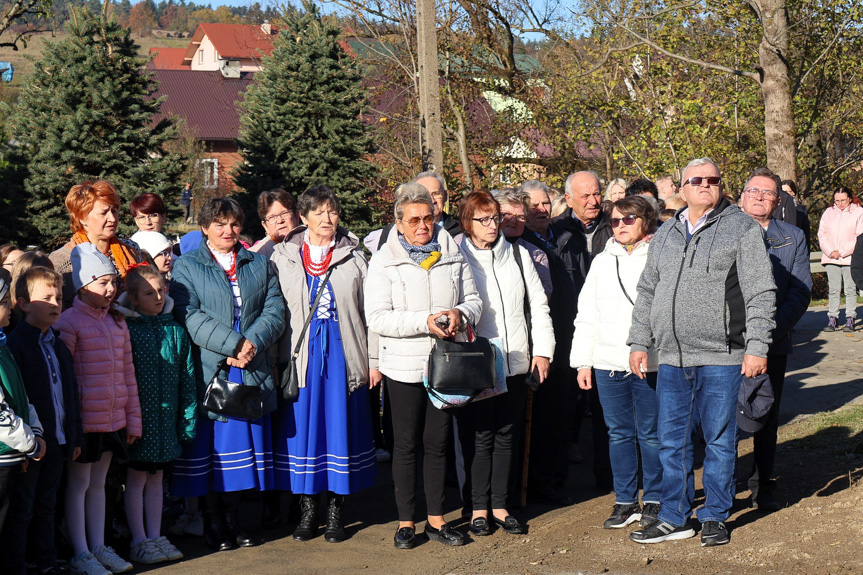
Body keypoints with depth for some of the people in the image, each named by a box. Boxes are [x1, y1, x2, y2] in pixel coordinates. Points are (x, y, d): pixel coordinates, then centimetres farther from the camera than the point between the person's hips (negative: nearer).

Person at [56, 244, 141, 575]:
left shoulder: (117, 322, 11)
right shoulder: (69, 322, -10)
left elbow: (128, 373, 14)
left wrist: (133, 419, 14)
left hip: (114, 419, 6)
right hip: (84, 420, -6)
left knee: (98, 483, 15)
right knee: (79, 483, 4)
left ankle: (99, 547, 24)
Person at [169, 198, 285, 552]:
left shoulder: (260, 265, 16)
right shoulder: (186, 267, 5)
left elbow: (275, 310, 4)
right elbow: (189, 316, -8)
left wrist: (252, 342, -13)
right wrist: (231, 344, -17)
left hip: (252, 373, 3)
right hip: (209, 372, -3)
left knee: (243, 442, 6)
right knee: (211, 446, 0)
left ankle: (232, 517, 18)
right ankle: (213, 520, 12)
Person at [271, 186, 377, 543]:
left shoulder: (354, 256, 6)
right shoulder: (283, 257, 5)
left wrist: (374, 359, 3)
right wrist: (273, 360, 2)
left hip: (343, 354, 0)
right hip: (301, 354, 0)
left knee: (340, 426, 3)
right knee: (303, 427, 2)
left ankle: (335, 511, 13)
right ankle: (308, 510, 13)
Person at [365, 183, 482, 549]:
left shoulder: (453, 256, 7)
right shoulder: (383, 262, -4)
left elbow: (473, 299, 11)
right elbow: (377, 318, -12)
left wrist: (460, 313, -13)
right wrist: (424, 322, -22)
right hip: (404, 366, -3)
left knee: (437, 443, 10)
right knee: (406, 444, 6)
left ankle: (436, 519, 20)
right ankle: (406, 522, 15)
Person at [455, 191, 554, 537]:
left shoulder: (518, 255, 10)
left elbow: (538, 304, 13)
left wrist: (542, 350, 6)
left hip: (515, 362, 4)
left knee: (506, 435, 8)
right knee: (480, 436, 0)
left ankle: (500, 505, 16)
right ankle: (479, 508, 10)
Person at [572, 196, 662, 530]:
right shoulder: (602, 262, 14)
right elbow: (587, 315, 15)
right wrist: (583, 361, 11)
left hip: (650, 362, -4)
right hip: (608, 363, 4)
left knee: (651, 434, 4)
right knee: (618, 434, 10)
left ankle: (653, 500, 16)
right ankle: (625, 501, 19)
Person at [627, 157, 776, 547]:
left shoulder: (742, 229, 0)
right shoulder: (665, 235, 15)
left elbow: (761, 293, -5)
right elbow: (647, 292, 22)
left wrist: (757, 347, -11)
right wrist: (639, 342, 16)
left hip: (721, 357, -4)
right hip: (671, 357, 5)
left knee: (720, 440, 5)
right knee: (671, 441, 8)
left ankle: (715, 516, 17)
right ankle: (673, 518, 18)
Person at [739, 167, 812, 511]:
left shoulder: (793, 238, 8)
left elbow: (801, 291, 1)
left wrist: (774, 328, -13)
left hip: (773, 343, 1)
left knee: (767, 418, 8)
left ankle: (763, 488, 20)